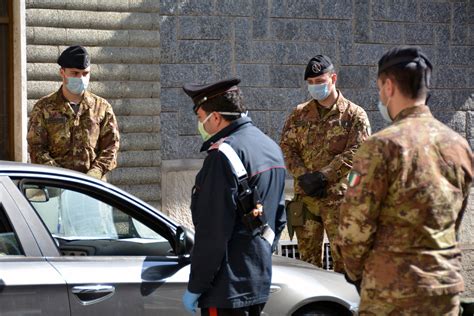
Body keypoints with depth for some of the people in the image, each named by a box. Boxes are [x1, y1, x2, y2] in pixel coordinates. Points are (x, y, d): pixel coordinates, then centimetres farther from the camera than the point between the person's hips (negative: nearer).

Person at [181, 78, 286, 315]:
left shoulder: (223, 155, -17)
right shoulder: (271, 147, 13)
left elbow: (213, 231, -20)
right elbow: (279, 217, 20)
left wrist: (195, 287, -15)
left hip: (227, 286, -9)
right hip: (260, 278, 9)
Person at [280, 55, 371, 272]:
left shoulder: (354, 115, 2)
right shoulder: (299, 114, 14)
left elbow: (356, 151, -8)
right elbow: (286, 146, 8)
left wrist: (323, 176, -15)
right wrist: (303, 176, -9)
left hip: (338, 197, -4)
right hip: (305, 197, 4)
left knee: (343, 257, -5)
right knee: (308, 257, 8)